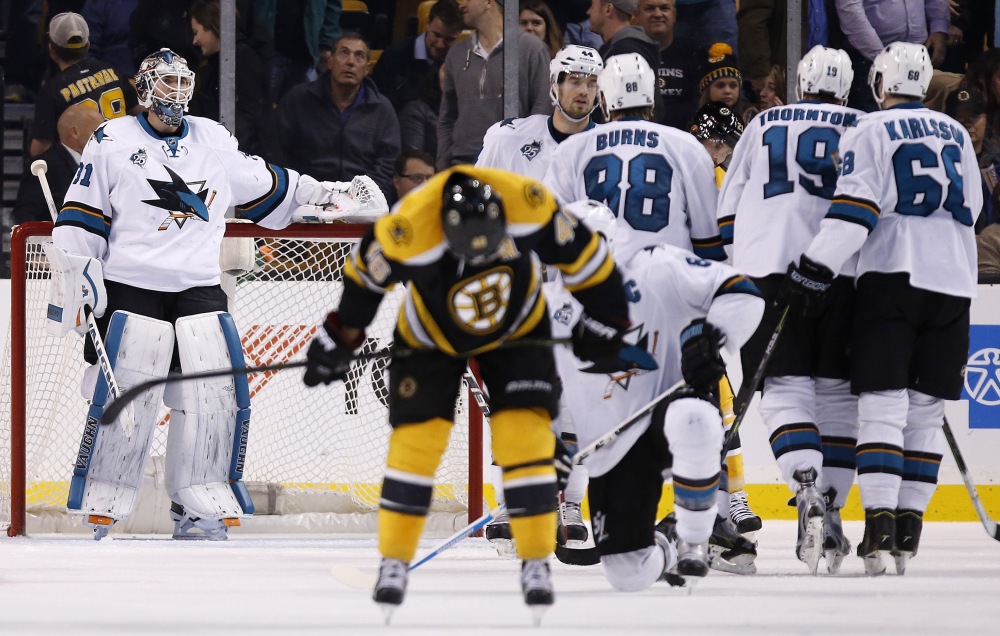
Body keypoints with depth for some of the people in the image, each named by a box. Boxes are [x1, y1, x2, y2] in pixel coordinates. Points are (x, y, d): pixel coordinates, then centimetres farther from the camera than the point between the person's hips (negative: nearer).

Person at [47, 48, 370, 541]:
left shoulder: (214, 141, 14)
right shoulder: (113, 143, 1)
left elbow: (263, 187, 25)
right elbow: (82, 215, 1)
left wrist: (323, 194, 21)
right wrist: (75, 270, -7)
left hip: (200, 292, 4)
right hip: (131, 292, -4)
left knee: (215, 395, -4)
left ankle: (199, 508, 5)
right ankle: (101, 509, -1)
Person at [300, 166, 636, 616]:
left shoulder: (530, 208, -33)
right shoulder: (408, 233, -37)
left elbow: (580, 254, -14)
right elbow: (365, 272, -14)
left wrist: (604, 321, -3)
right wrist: (343, 335, -1)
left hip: (517, 327, 1)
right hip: (430, 336, -1)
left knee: (525, 435, -10)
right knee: (416, 437, -9)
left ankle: (535, 562, -1)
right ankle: (394, 561, 5)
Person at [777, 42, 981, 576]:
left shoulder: (870, 134, -2)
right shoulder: (956, 135, 16)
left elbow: (854, 211, -13)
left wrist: (814, 270, -13)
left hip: (893, 277, -5)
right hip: (953, 282, 5)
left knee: (883, 405, -7)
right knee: (926, 411, 8)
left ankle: (880, 521, -18)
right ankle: (910, 522, 6)